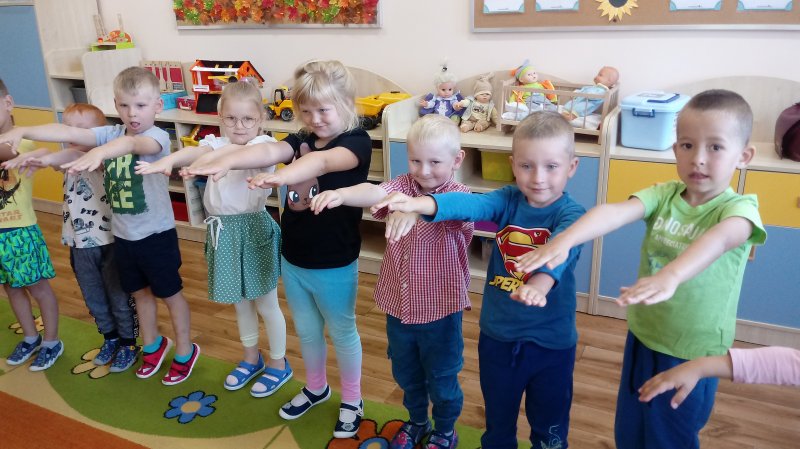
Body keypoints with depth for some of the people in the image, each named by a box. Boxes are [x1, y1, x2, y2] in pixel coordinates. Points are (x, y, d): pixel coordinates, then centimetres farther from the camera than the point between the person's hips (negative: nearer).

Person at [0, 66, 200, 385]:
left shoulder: (158, 137, -20)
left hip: (156, 234, -6)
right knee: (140, 292, 22)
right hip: (122, 235, 6)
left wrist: (99, 153, -61)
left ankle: (184, 351, 31)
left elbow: (132, 144, -42)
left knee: (170, 294, 11)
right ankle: (153, 344, 44)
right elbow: (69, 133, -12)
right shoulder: (111, 133, -2)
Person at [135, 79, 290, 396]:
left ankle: (279, 365, 30)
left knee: (266, 304, 10)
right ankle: (251, 359, 41)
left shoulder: (262, 145, -13)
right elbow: (199, 152, -22)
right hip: (224, 231, 5)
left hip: (254, 229, -5)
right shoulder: (217, 144, 1)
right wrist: (169, 160, -45)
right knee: (240, 302, 21)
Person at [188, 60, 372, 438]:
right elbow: (269, 150, -20)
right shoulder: (301, 140, 1)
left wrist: (282, 175, -56)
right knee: (306, 330, 22)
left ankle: (352, 401, 35)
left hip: (334, 266, -5)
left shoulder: (357, 142, -16)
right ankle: (316, 388, 46)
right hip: (292, 259, 6)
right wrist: (227, 160, -40)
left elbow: (321, 162, -37)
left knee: (342, 332, 14)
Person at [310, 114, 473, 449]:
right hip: (398, 304, 4)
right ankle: (416, 422, 50)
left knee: (442, 378, 16)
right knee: (405, 373, 24)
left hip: (440, 309, -4)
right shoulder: (403, 186, -5)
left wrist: (415, 208, -63)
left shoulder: (458, 195, -16)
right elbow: (375, 192, -27)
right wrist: (341, 194, -48)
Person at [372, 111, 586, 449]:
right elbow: (470, 204, -26)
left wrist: (540, 283, -59)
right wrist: (419, 204, -45)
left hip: (551, 342, -2)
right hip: (497, 335, 3)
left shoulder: (572, 215, -16)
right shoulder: (509, 200, -7)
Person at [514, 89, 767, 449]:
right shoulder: (664, 195, -7)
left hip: (690, 353, -3)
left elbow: (720, 238, -40)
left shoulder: (739, 207, -17)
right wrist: (564, 240, -44)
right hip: (642, 336, 4)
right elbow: (615, 212, -25)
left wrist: (670, 275, -60)